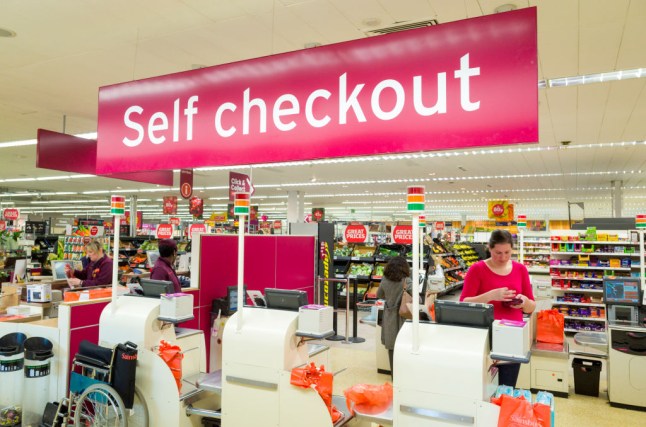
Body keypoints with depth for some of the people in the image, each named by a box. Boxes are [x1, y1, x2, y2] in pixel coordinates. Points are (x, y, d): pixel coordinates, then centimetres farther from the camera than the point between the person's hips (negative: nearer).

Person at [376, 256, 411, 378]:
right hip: (402, 317, -3)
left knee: (391, 347, 13)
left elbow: (379, 295, 12)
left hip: (389, 317, 3)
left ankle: (394, 373, 22)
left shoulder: (385, 280, -4)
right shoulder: (406, 282, -16)